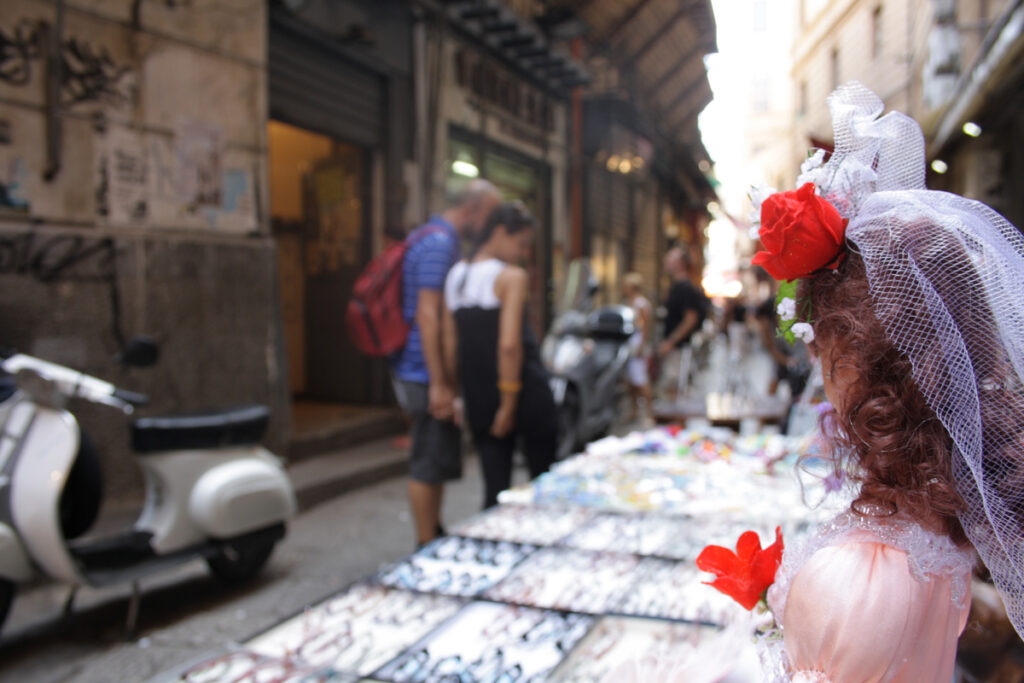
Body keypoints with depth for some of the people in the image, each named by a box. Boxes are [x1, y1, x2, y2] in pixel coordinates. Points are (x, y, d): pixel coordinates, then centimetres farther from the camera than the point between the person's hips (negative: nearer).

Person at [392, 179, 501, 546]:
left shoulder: (432, 237, 17)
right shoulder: (438, 242, -16)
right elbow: (427, 315, -23)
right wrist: (439, 384, -24)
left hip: (435, 372, 10)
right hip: (427, 374, -10)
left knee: (439, 460, 18)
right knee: (430, 463, -1)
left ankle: (435, 537, 31)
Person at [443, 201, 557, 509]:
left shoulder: (454, 277, 8)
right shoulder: (512, 277, -11)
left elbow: (450, 346, 6)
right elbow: (509, 343, -21)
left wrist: (467, 396, 11)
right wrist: (509, 401, -14)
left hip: (479, 399, 6)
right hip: (524, 391, -6)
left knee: (495, 489, 10)